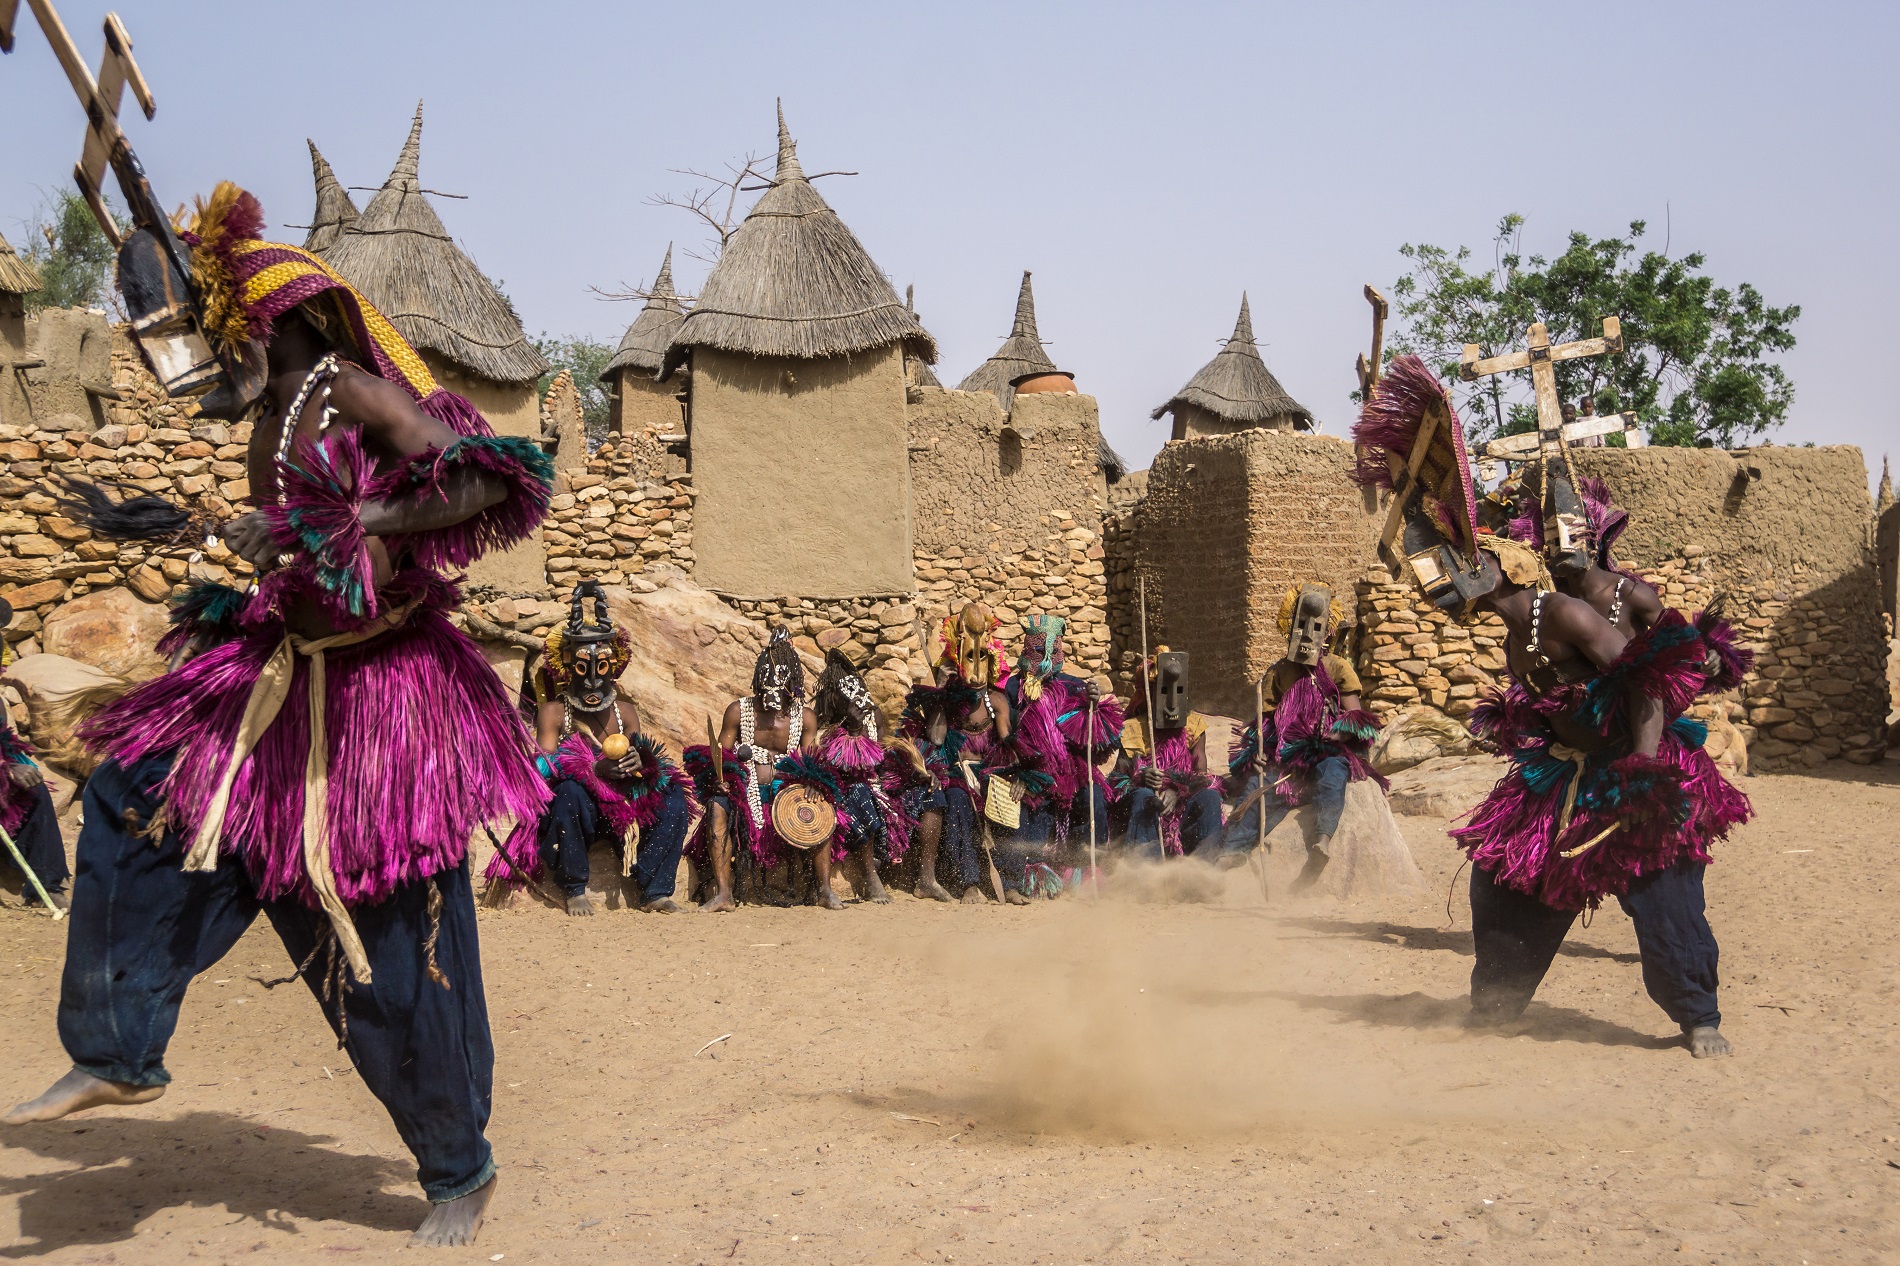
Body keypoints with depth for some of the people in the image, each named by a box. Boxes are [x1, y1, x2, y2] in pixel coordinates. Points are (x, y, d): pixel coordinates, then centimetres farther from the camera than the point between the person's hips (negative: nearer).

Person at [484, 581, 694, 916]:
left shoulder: (626, 711, 12)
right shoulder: (553, 712, -2)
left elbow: (639, 756, 5)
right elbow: (544, 770, -13)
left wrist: (640, 762, -21)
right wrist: (595, 770, -30)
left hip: (621, 806, 4)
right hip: (572, 813, -4)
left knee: (675, 798, -17)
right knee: (569, 790, -37)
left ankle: (655, 891, -18)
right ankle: (574, 890, -19)